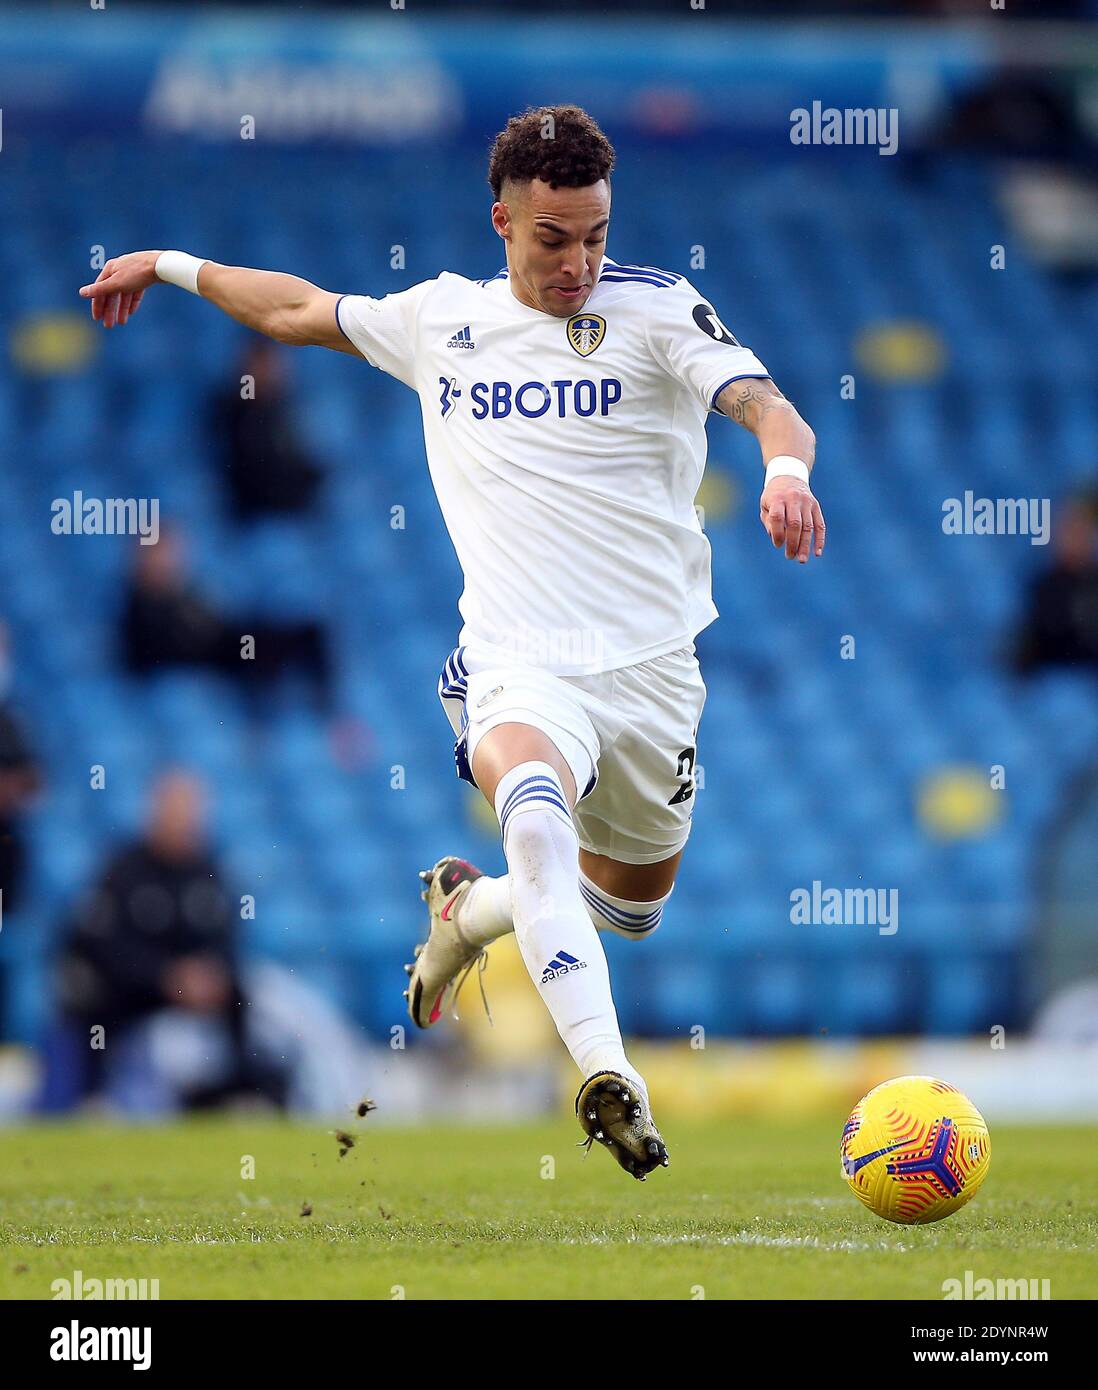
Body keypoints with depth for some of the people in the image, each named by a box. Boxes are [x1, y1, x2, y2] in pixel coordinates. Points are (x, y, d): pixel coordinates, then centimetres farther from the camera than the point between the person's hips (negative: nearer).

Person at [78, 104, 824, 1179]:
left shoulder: (656, 309, 0)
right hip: (517, 663, -1)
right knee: (535, 808, -34)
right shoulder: (440, 318, 9)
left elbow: (768, 407, -13)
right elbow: (295, 311, 27)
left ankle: (466, 910, 47)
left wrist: (786, 468, -35)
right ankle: (606, 1072, -44)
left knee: (630, 908, 15)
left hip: (650, 663, 1)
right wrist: (176, 267, 36)